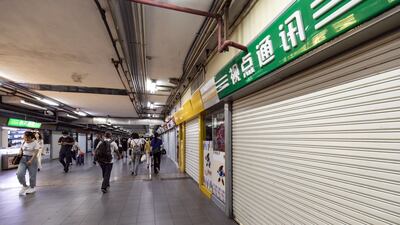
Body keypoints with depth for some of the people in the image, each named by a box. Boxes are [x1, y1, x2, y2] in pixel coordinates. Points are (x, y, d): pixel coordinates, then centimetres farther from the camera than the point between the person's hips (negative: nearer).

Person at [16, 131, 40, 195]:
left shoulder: (35, 143, -12)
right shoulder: (24, 142, 5)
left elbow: (35, 153, -16)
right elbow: (21, 150, 19)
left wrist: (31, 160, -23)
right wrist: (19, 155, -1)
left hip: (32, 159, -5)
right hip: (23, 158, 5)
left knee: (32, 175, 4)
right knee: (19, 173, -8)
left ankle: (32, 188, 24)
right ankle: (24, 186, 15)